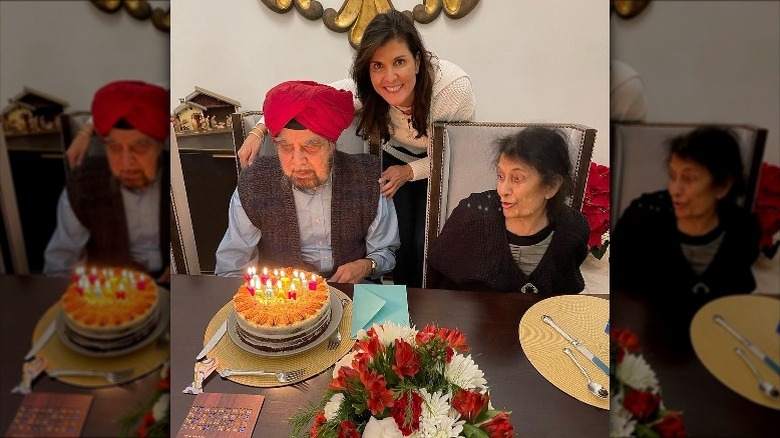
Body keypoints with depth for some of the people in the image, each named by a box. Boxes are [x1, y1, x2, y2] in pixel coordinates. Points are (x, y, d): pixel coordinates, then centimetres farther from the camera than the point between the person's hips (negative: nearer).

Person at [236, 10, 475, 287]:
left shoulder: (455, 87, -35)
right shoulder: (364, 88, -29)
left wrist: (410, 172, -24)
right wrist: (260, 130, -31)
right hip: (396, 159, 2)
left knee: (427, 246, -10)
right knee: (400, 243, -4)